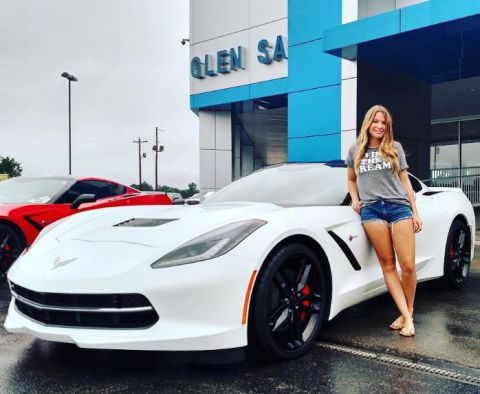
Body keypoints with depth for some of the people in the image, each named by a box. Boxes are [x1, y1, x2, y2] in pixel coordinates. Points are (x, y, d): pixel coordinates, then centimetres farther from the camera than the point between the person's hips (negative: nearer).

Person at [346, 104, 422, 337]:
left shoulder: (395, 148, 13)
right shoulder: (355, 150, 15)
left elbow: (405, 181, 14)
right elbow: (351, 180, 27)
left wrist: (415, 212, 9)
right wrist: (355, 198, 8)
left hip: (399, 207, 0)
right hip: (371, 210, 0)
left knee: (408, 266, -5)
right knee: (387, 265, -3)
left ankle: (408, 313, 12)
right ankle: (406, 316, 0)